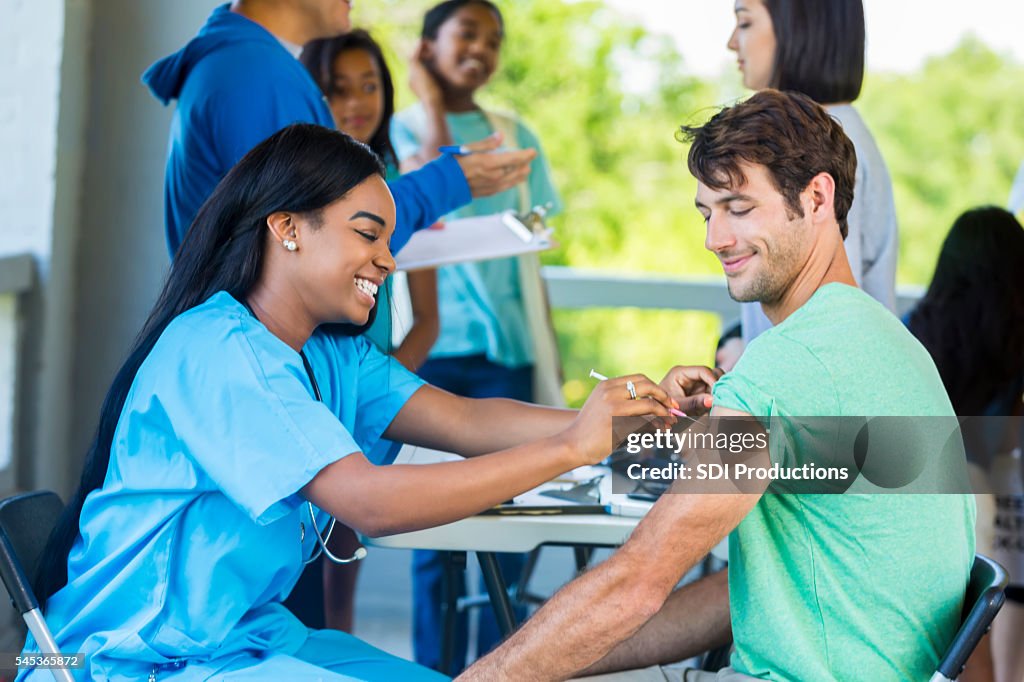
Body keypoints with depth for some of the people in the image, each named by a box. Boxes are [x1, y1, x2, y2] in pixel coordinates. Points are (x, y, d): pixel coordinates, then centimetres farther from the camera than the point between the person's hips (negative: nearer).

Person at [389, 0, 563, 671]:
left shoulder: (516, 137, 16)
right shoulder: (403, 129, 6)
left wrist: (547, 355, 10)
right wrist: (433, 106, -2)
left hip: (505, 346, 3)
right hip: (431, 348, -3)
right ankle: (438, 669, 5)